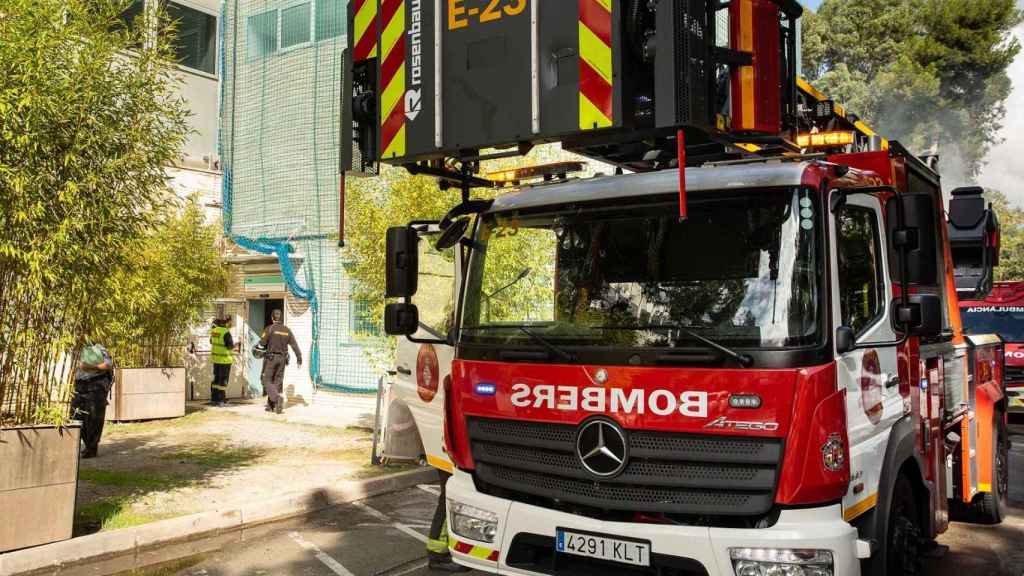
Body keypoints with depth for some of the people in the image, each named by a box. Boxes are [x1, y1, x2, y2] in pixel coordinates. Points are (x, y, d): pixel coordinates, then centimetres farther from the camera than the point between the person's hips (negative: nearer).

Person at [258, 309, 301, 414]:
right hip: (282, 359, 5)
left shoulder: (269, 329, -10)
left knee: (267, 381, 1)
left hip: (270, 358, -5)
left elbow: (262, 343, -12)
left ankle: (277, 398, -22)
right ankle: (271, 405, 11)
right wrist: (299, 358, 3)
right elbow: (294, 345, 1)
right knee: (278, 382, 10)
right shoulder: (287, 330, 4)